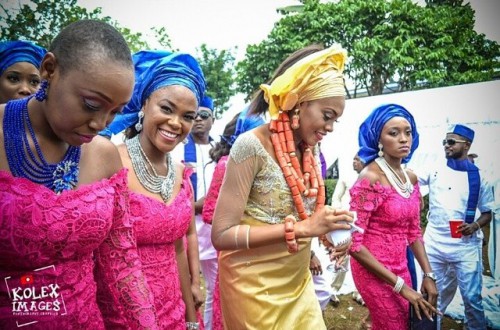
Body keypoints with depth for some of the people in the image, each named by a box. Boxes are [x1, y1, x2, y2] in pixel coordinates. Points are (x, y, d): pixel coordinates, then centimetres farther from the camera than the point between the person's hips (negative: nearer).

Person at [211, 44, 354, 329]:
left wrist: (328, 230, -7)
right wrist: (303, 228, -25)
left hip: (298, 281, 7)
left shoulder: (311, 149, 1)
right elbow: (222, 234, -21)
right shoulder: (252, 146, -20)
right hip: (255, 287, -6)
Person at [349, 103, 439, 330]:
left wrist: (428, 274, 2)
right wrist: (400, 285, -20)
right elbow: (353, 243, -23)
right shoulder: (370, 178, -21)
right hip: (374, 271, -7)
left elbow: (414, 232, 12)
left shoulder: (411, 178, 2)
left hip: (401, 267, 7)